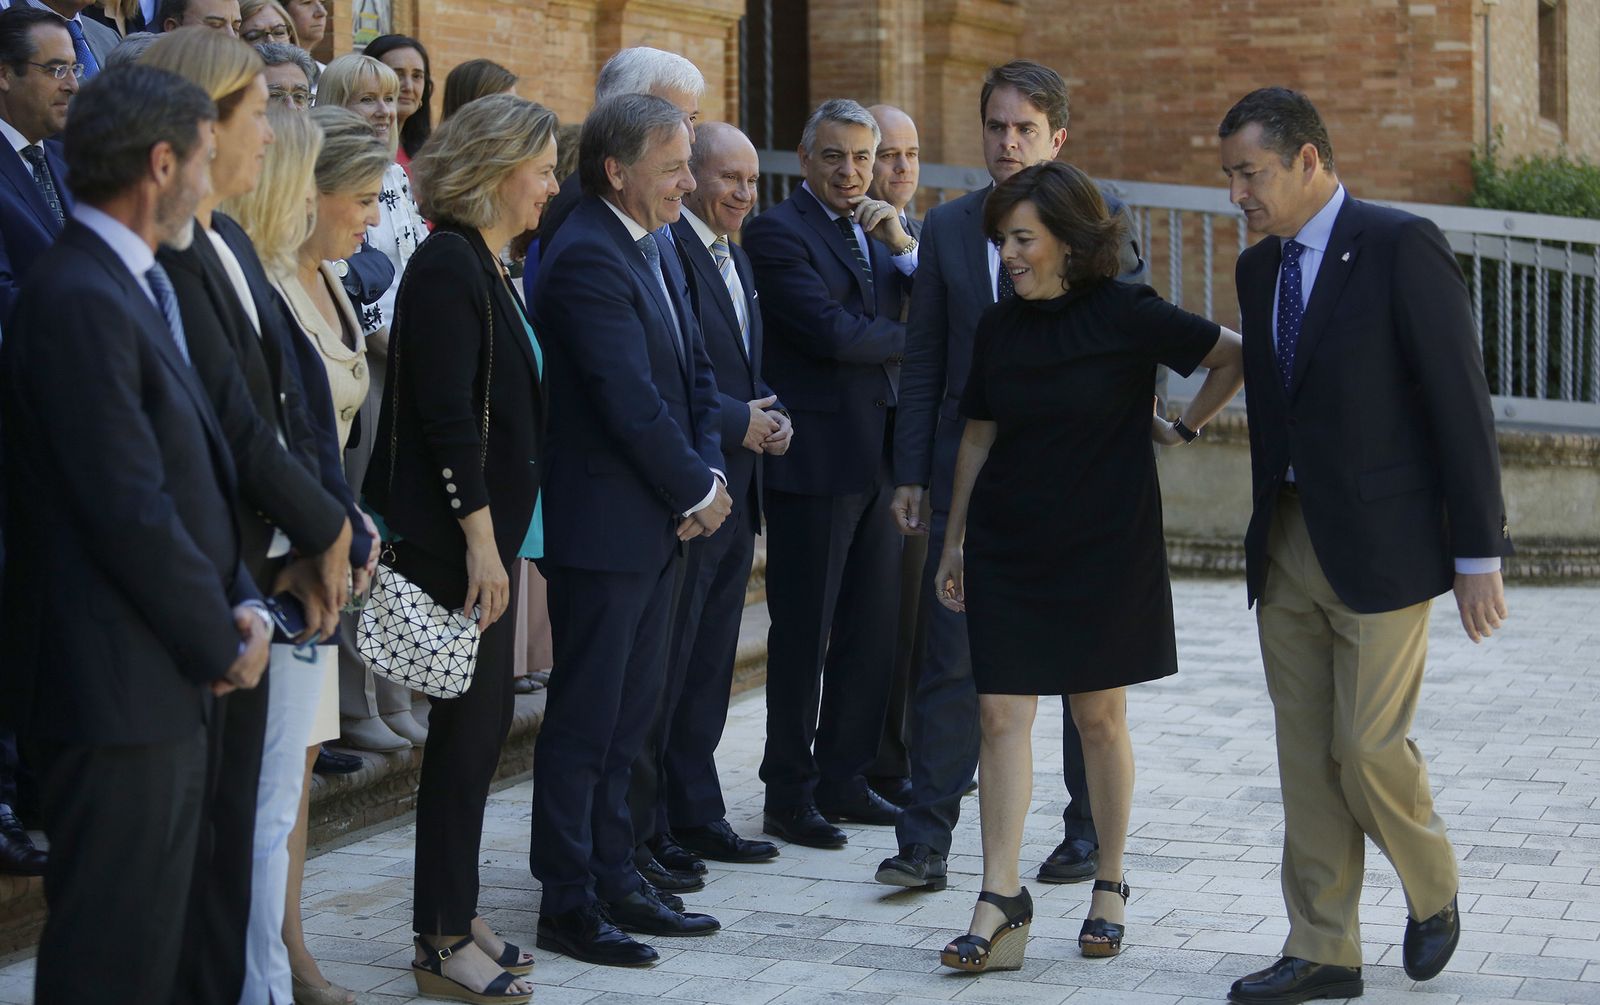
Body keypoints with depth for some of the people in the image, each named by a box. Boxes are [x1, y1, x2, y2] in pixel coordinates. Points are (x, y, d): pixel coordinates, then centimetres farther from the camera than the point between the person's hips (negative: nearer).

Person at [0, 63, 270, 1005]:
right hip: (120, 682, -10)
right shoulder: (78, 300, -19)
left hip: (170, 679, 10)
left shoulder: (140, 289, 14)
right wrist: (220, 642, -11)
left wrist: (241, 602, 3)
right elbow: (129, 511, -21)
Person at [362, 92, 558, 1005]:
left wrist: (501, 535, 16)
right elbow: (446, 417, -21)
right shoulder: (449, 265, -16)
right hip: (455, 534, -9)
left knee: (482, 719, 13)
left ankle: (457, 914, 22)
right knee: (472, 722, -4)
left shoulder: (488, 267, 14)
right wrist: (480, 540, -21)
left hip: (490, 527, 9)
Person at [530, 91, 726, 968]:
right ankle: (569, 903, 8)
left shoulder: (657, 248, 12)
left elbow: (694, 372, 14)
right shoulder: (586, 260, -18)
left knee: (629, 710, 15)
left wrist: (706, 474, -1)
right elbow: (631, 401, -22)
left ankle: (615, 879, 25)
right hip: (603, 526, -9)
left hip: (659, 524, 9)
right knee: (585, 720, 0)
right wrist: (697, 491, -11)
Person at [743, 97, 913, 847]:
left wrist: (904, 246, -6)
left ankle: (843, 781, 21)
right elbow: (830, 332, -18)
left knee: (874, 630, 10)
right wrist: (912, 337, -3)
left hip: (878, 456, 7)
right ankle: (789, 796, 8)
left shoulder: (878, 231, 15)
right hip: (816, 458, -7)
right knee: (803, 636, 0)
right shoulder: (777, 232, -8)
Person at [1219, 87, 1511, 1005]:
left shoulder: (1403, 247, -10)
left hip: (1382, 547, -6)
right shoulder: (1259, 268, 11)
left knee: (1369, 747, -7)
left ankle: (1433, 890, 21)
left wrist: (1479, 556, -13)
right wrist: (1268, 538, 15)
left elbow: (1462, 402, -11)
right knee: (1306, 756, 7)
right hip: (1289, 549, 7)